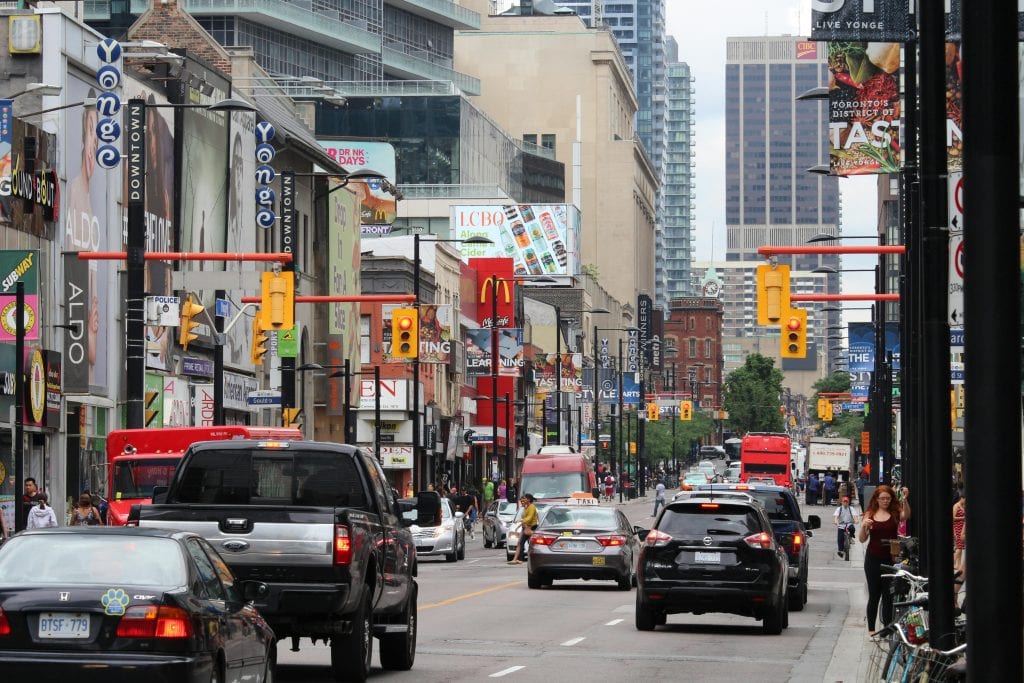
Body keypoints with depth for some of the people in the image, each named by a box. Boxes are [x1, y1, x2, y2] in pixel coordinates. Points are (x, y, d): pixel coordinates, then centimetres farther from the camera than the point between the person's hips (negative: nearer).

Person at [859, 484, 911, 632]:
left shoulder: (895, 513, 1)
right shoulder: (870, 514, 5)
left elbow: (906, 515, -22)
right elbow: (862, 539, 5)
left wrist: (905, 499, -38)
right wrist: (863, 526, -14)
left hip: (890, 558, -1)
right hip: (873, 559, 1)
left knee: (889, 596, 1)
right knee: (874, 595, 5)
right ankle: (871, 629, 9)